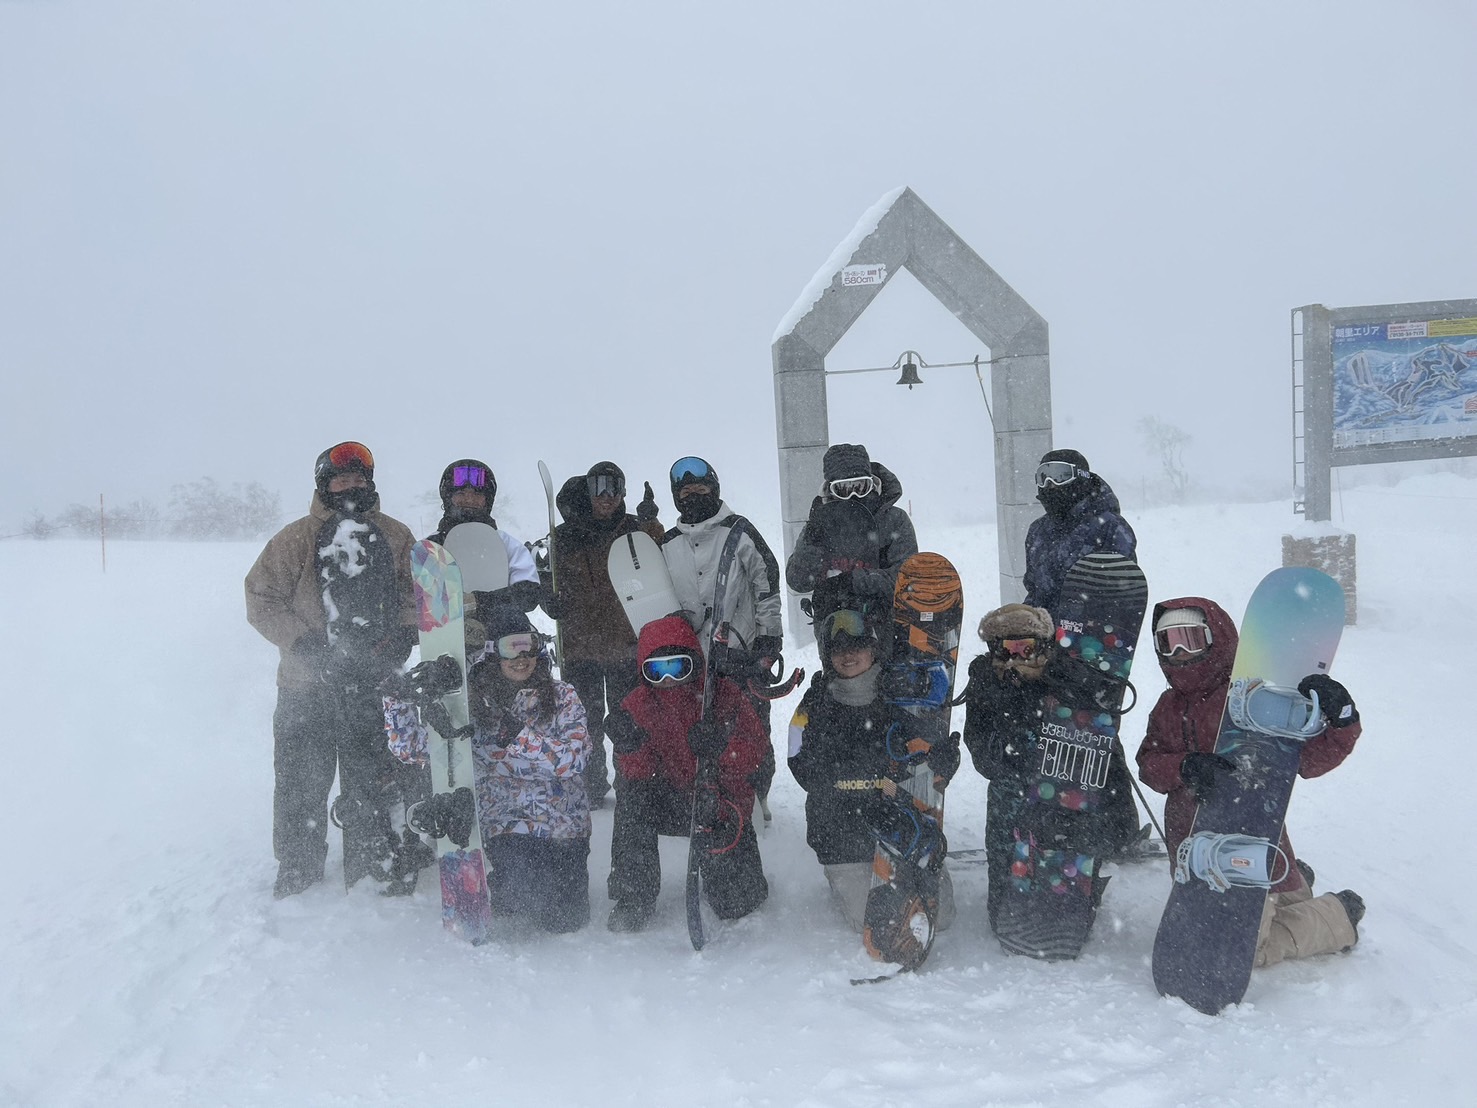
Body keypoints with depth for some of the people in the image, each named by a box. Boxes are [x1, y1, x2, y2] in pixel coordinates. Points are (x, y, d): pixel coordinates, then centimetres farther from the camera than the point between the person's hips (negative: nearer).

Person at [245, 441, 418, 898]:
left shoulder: (396, 538, 7)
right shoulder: (296, 539, -2)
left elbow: (414, 596, 12)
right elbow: (261, 599, -1)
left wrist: (400, 639, -6)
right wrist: (306, 644, -13)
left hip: (374, 686, 2)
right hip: (306, 687, -2)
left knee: (372, 786, 11)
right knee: (300, 785, 7)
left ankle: (372, 871, 26)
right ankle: (296, 872, 25)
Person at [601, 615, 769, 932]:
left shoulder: (723, 693, -10)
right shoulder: (638, 705, -7)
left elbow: (756, 751, -15)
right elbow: (638, 775, -12)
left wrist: (721, 745, -35)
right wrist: (631, 747, -34)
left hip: (722, 802, -1)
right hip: (672, 804, 1)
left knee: (736, 904, -9)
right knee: (631, 794, -31)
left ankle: (741, 880, 31)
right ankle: (634, 896, -17)